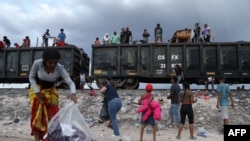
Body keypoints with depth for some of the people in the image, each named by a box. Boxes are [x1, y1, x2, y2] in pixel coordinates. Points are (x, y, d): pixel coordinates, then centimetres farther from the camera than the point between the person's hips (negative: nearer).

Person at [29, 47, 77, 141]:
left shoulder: (60, 68, -29)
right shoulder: (37, 63, -29)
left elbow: (70, 82, -35)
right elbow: (31, 77, -13)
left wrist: (73, 93, -55)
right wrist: (37, 91, -21)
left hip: (50, 91, 1)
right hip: (37, 89, -1)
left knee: (53, 114, -2)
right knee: (37, 114, -9)